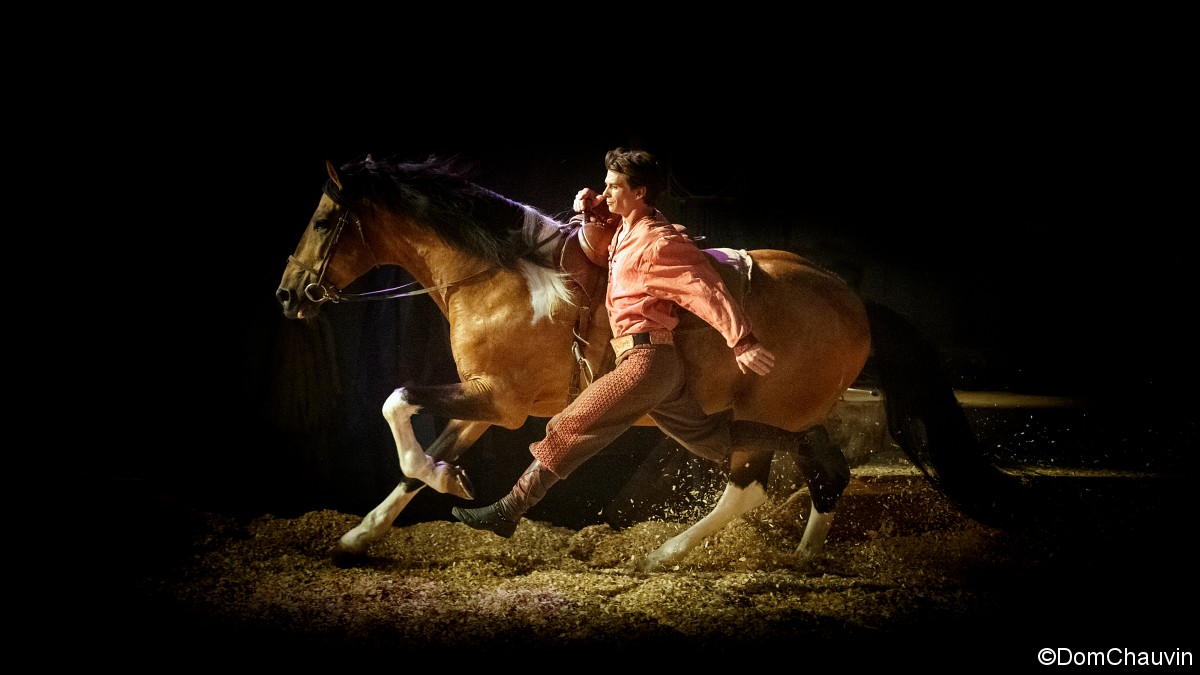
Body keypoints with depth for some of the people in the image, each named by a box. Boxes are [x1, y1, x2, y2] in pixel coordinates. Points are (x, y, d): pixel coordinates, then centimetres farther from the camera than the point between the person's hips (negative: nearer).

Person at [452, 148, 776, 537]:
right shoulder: (625, 229, 15)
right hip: (657, 365, 10)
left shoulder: (656, 243, -13)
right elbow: (600, 208, 37)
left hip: (644, 358, -10)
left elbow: (706, 290, -20)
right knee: (715, 441, 16)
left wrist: (741, 342, -29)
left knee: (571, 428, -9)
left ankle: (508, 512, -5)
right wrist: (591, 204, 12)